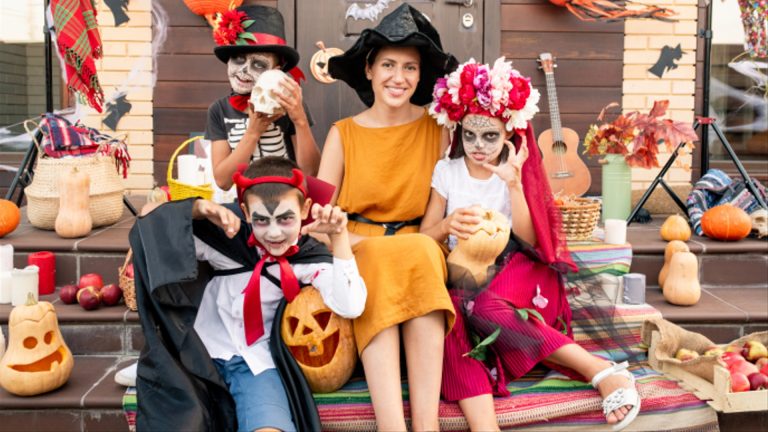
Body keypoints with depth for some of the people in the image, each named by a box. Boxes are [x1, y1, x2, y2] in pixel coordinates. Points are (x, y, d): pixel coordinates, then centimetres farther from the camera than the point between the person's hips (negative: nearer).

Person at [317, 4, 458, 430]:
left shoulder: (436, 128, 6)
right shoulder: (343, 133, 5)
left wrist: (426, 243, -14)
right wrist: (367, 244, -17)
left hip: (421, 254, 1)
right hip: (358, 255, 0)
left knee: (421, 253, -33)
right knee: (382, 262, -33)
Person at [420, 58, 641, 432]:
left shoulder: (516, 171, 4)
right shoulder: (447, 171, 7)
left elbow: (529, 240, -5)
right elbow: (423, 237, 3)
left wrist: (513, 184, -16)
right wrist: (447, 225, -20)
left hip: (516, 270, -2)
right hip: (465, 277, 2)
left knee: (484, 307, -37)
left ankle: (601, 370, -30)